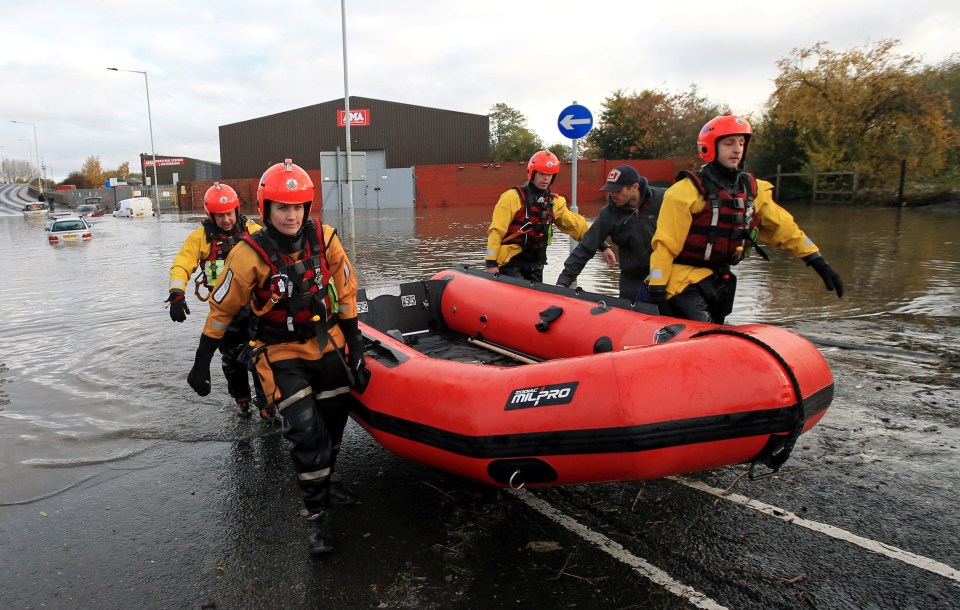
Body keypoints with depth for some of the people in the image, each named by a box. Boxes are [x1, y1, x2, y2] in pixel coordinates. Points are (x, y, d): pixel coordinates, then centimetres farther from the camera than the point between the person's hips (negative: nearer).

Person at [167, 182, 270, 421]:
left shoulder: (252, 231, -3)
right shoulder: (201, 236, -3)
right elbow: (182, 264, -8)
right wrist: (177, 293, -23)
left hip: (253, 304, -1)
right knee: (231, 359, 11)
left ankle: (265, 403, 12)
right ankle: (242, 399, 33)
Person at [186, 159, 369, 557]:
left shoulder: (324, 240, -10)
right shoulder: (250, 255, -17)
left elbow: (345, 294, 1)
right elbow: (222, 308, -6)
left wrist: (354, 346, 2)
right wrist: (201, 362, -2)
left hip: (327, 342, 4)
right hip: (281, 353, -3)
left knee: (333, 426, 11)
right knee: (305, 431, -13)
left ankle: (322, 483, 38)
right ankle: (318, 513, 4)